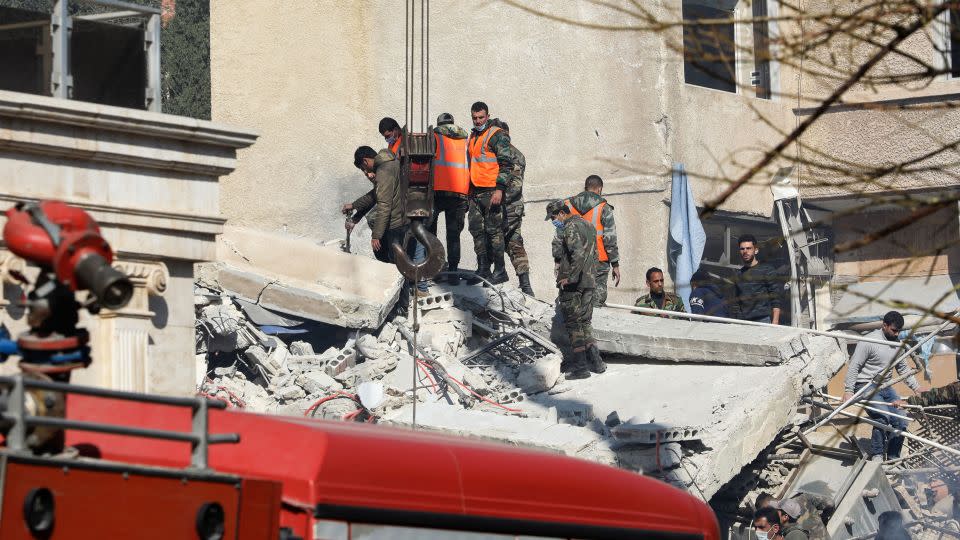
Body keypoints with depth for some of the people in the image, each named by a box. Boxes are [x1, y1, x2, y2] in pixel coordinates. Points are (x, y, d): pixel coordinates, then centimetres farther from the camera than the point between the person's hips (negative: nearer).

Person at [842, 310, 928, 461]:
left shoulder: (897, 343, 9)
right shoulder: (869, 341, -14)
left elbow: (903, 368, 22)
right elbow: (853, 366, -14)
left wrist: (916, 387, 16)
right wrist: (848, 391, -20)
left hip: (886, 387, 7)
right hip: (866, 387, -7)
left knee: (901, 422, -4)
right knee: (883, 417, -28)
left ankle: (893, 458, 10)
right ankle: (876, 456, -17)